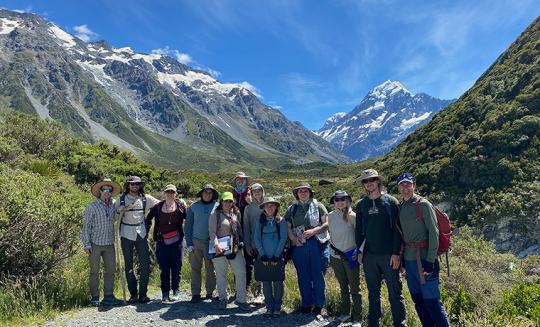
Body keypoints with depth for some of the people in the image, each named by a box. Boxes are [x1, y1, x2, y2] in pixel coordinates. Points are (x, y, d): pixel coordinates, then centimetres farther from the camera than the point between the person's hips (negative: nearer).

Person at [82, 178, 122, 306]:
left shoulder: (114, 204, 5)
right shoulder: (92, 206, -7)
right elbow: (86, 225, -6)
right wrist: (86, 244, -9)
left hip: (109, 244, 4)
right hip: (95, 244, -4)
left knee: (110, 270, 6)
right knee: (94, 271, 5)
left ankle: (108, 296, 15)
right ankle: (94, 298, 15)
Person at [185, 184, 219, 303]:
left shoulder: (217, 206, 4)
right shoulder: (193, 207, 5)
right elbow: (188, 226, 6)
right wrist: (189, 244, -1)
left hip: (211, 242, 0)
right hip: (196, 242, 0)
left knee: (211, 268, 4)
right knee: (195, 268, 2)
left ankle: (210, 292, 16)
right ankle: (195, 294, 10)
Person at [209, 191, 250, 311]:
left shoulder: (236, 214, 11)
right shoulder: (215, 214, -2)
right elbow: (212, 231, -9)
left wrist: (241, 242, 12)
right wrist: (216, 245, -21)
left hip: (235, 248, 4)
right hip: (220, 249, -3)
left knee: (241, 272, -2)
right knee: (221, 275, 7)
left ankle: (240, 299, 10)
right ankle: (223, 299, 24)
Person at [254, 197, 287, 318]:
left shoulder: (281, 221, 0)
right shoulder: (260, 221, 5)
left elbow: (283, 239, -3)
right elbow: (256, 238, 1)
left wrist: (276, 255, -10)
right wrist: (262, 254, -8)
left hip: (277, 257, -1)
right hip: (264, 257, 2)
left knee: (278, 282, 3)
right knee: (266, 282, 6)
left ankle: (277, 308, 14)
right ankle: (269, 307, 17)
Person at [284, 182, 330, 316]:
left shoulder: (318, 206, 5)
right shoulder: (292, 208, 12)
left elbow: (326, 223, -1)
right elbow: (287, 226, 9)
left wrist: (313, 231, -15)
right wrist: (293, 237, -9)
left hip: (317, 243, -2)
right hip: (299, 245, 2)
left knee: (318, 275, 2)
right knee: (303, 276, 9)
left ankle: (319, 305, 16)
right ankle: (306, 304, 23)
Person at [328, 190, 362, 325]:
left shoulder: (352, 216, -11)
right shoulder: (331, 216, 2)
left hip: (350, 257, -4)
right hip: (336, 257, 4)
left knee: (354, 288, 3)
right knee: (343, 287, 17)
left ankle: (357, 317, 14)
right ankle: (345, 312, 30)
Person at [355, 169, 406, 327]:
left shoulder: (390, 201, -2)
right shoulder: (361, 204, 8)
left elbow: (396, 229, -6)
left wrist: (396, 253, -11)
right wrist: (359, 250, 7)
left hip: (389, 255, -3)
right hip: (369, 255, 3)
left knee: (395, 292, 3)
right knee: (373, 292, 13)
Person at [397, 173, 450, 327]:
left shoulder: (423, 204, -8)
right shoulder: (401, 207, 11)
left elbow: (433, 233, -13)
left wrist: (430, 260, -17)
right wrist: (402, 258, 15)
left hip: (423, 259, -7)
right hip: (408, 260, 7)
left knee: (431, 301, -5)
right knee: (417, 300, 15)